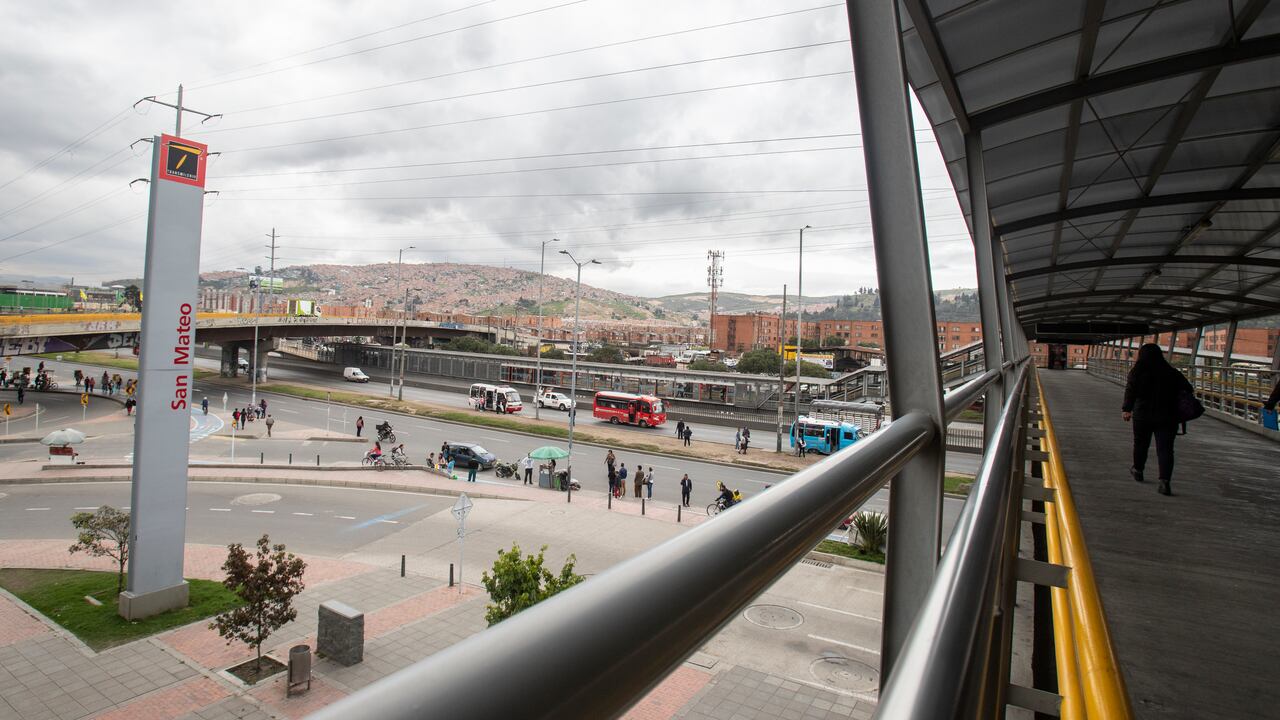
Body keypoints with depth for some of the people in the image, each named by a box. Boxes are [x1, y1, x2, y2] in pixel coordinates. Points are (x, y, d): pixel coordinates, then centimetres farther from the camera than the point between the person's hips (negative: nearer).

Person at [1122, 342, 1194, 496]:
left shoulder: (1138, 371, -3)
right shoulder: (1172, 372, 4)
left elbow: (1131, 390, -15)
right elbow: (1188, 389, -1)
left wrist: (1126, 409, -19)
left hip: (1143, 415, -1)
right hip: (1167, 417, 1)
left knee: (1140, 444, 18)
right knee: (1165, 449, -1)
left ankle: (1138, 470, 37)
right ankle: (1165, 481, -13)